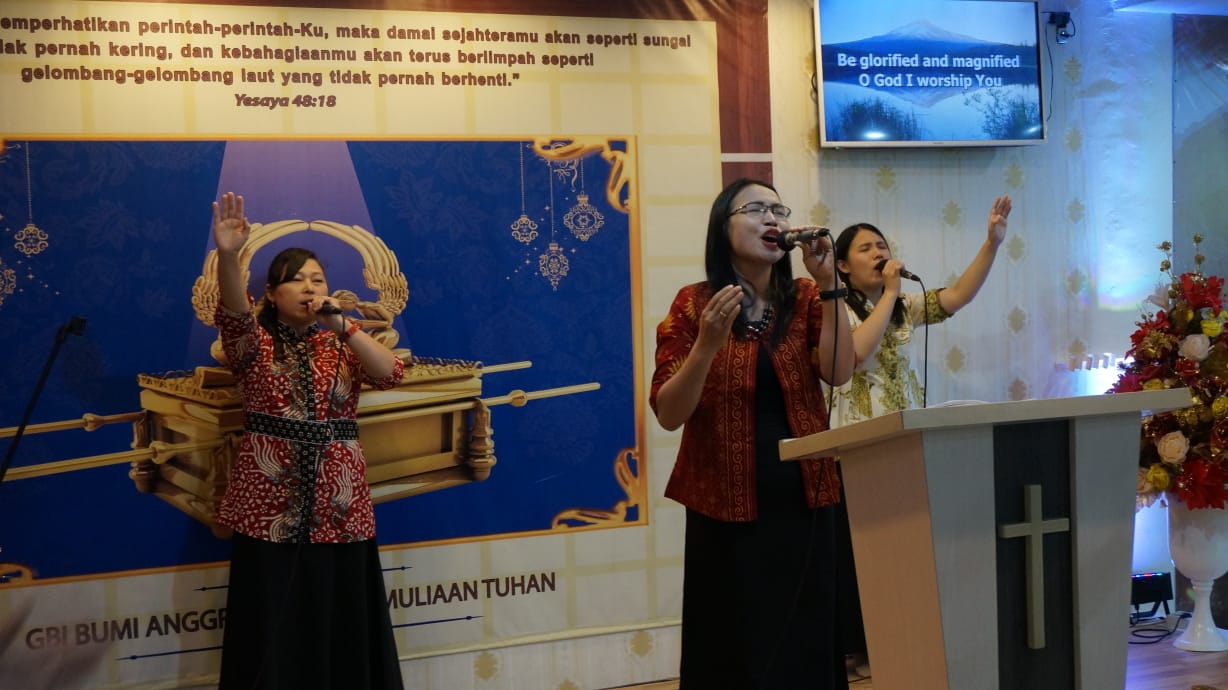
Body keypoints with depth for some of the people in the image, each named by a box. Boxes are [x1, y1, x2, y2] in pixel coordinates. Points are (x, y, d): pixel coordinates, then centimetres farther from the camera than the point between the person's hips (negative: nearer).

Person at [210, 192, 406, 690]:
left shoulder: (341, 345, 11)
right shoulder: (254, 344, 3)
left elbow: (392, 374, -5)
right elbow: (232, 313, -19)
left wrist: (343, 326, -12)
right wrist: (227, 256, -37)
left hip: (337, 504, 2)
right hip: (269, 504, -2)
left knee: (342, 623, 6)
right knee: (271, 628, 1)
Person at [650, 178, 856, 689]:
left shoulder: (806, 299, 6)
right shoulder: (693, 305, -3)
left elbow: (838, 372, -11)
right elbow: (668, 415, -9)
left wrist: (828, 283, -15)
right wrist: (708, 343, -23)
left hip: (801, 501, 3)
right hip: (728, 507, -2)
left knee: (805, 644, 6)